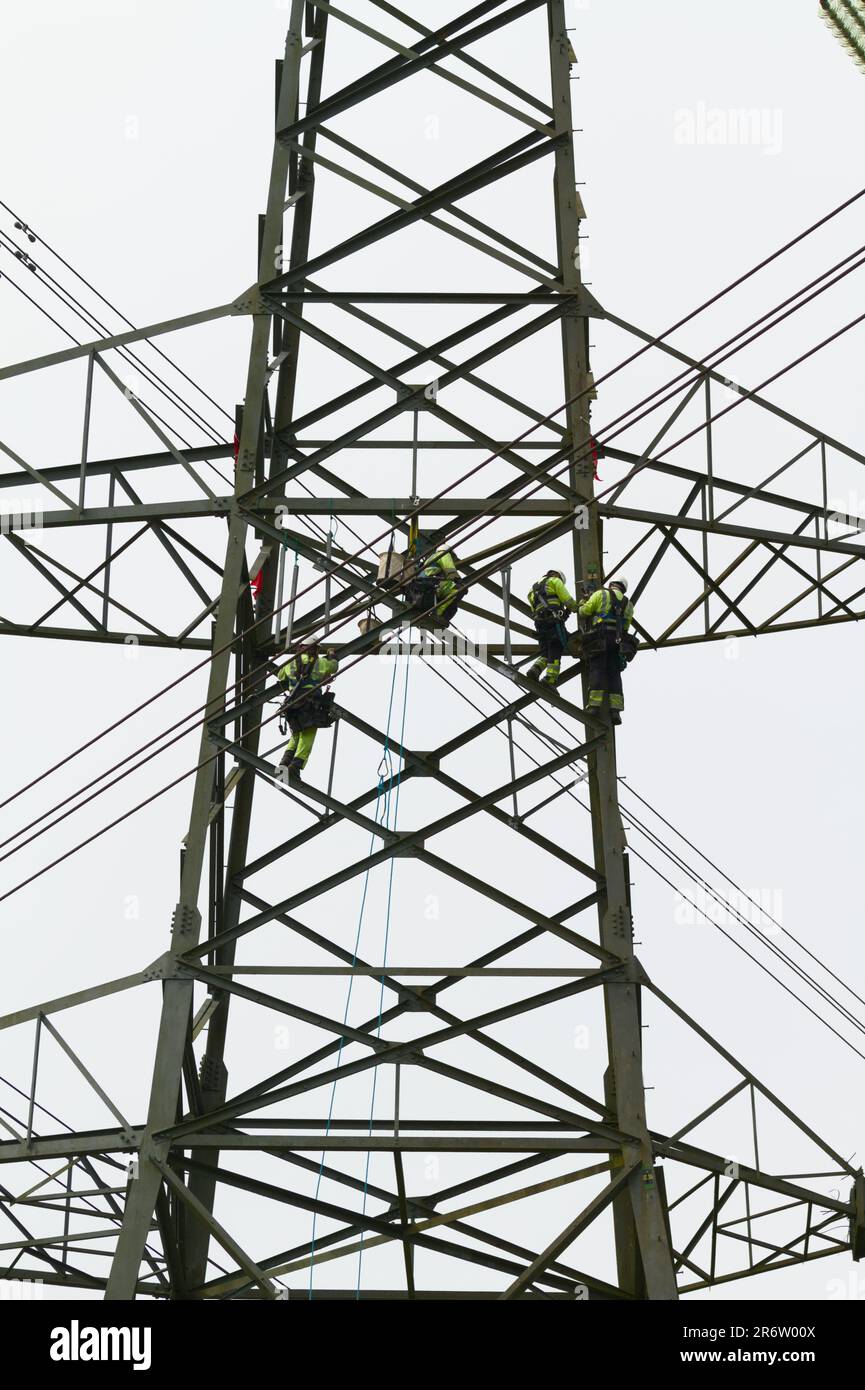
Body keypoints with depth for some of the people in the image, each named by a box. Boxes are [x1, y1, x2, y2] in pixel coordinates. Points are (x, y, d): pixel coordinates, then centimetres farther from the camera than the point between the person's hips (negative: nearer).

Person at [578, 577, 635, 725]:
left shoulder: (601, 594, 9)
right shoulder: (628, 604, 22)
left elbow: (585, 611, 5)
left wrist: (582, 606, 27)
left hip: (600, 637, -3)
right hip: (617, 640, 3)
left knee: (597, 670, -7)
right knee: (614, 674, 1)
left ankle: (595, 704, -22)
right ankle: (615, 710, -11)